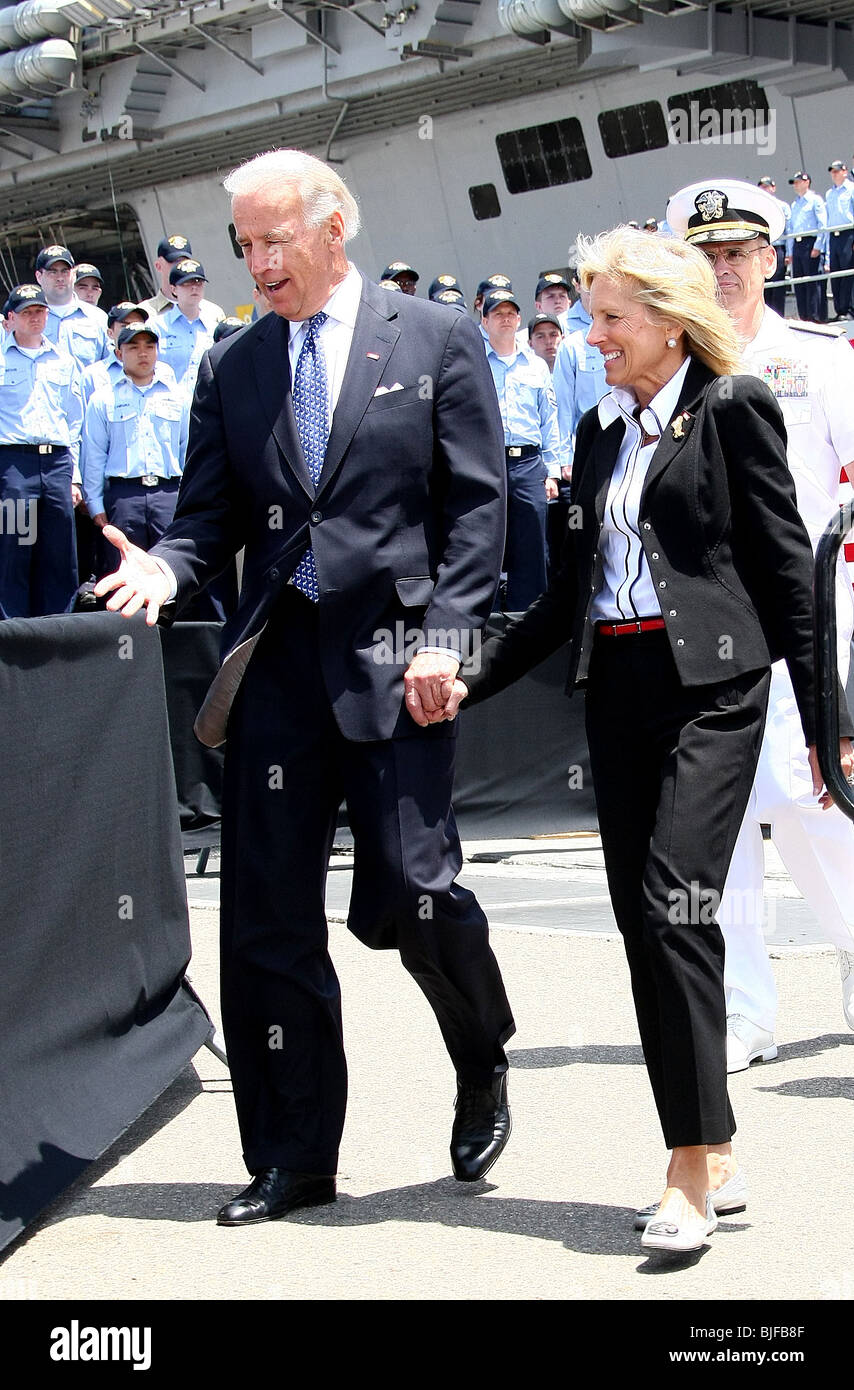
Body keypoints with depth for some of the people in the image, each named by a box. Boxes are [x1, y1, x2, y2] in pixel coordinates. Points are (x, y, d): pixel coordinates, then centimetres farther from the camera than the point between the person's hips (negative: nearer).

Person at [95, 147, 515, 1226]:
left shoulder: (436, 340, 4)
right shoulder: (230, 368, 14)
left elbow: (476, 502, 0)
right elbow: (212, 514, 12)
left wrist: (446, 636, -10)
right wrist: (168, 567, -10)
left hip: (393, 653, -4)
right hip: (275, 663, 4)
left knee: (408, 893, -10)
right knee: (267, 917, 3)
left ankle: (483, 1064, 22)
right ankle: (292, 1161, 14)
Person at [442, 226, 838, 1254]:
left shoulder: (733, 409, -3)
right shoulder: (601, 427, 16)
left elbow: (784, 565, -4)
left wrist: (822, 720, -6)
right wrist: (474, 680, 13)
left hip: (711, 686, -7)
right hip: (616, 690, 7)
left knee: (675, 904, -16)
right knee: (644, 924, 5)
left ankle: (693, 1168, -11)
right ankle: (714, 1161, 13)